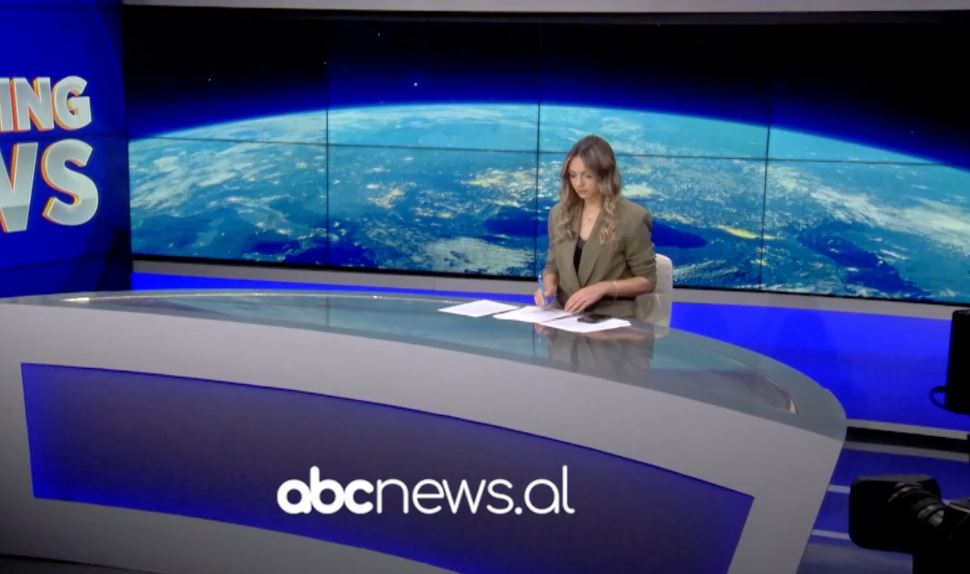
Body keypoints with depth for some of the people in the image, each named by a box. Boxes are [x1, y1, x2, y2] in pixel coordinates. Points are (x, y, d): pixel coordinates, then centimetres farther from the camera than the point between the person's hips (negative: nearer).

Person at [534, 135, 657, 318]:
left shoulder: (632, 218, -6)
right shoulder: (559, 213, 9)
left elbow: (647, 280, -2)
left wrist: (603, 288, -15)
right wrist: (548, 285, -3)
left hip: (611, 316, -5)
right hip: (565, 312, 5)